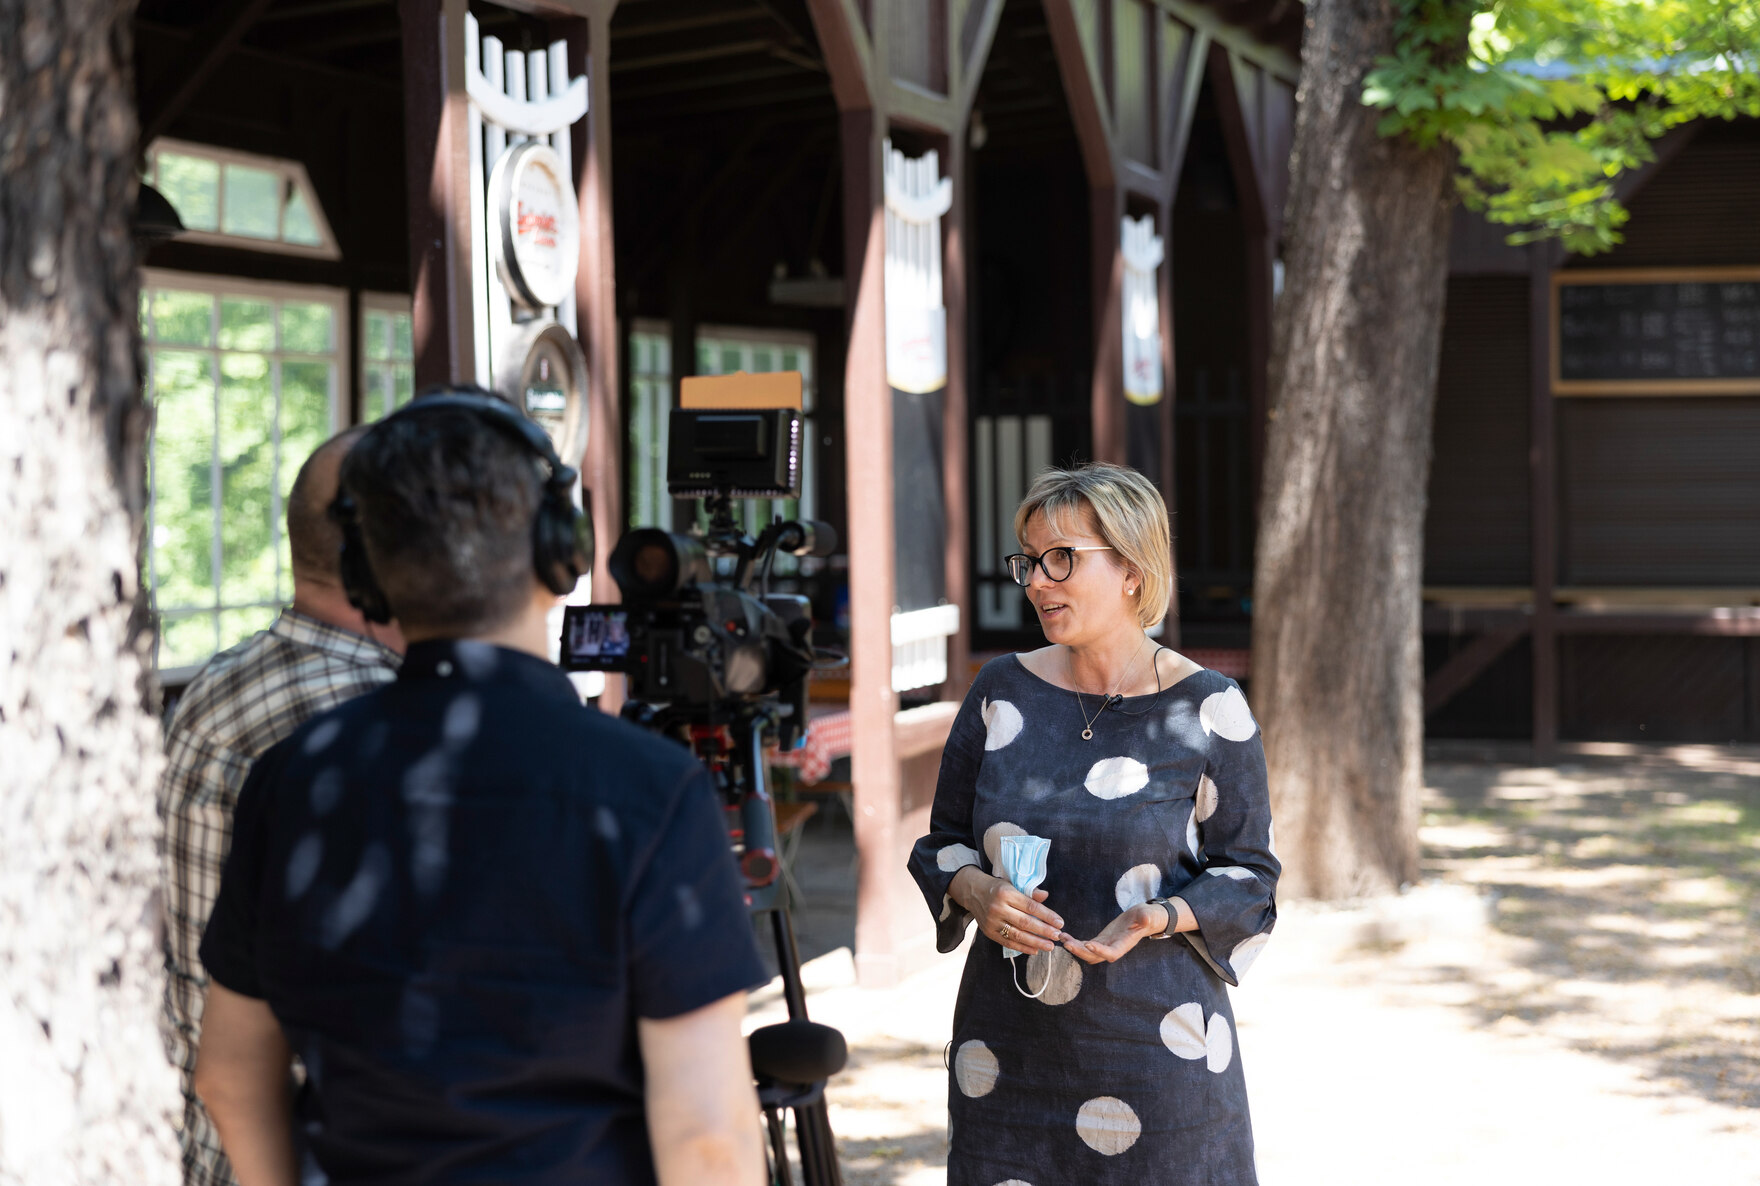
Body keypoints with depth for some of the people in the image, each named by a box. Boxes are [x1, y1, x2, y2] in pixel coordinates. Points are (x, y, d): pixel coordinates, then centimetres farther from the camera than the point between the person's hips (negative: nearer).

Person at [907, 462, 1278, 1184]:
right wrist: (979, 893, -10)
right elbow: (942, 844, 11)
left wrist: (1159, 919, -18)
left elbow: (1248, 875, 0)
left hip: (1156, 1039, -2)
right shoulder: (1002, 692, 4)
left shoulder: (1205, 710, -4)